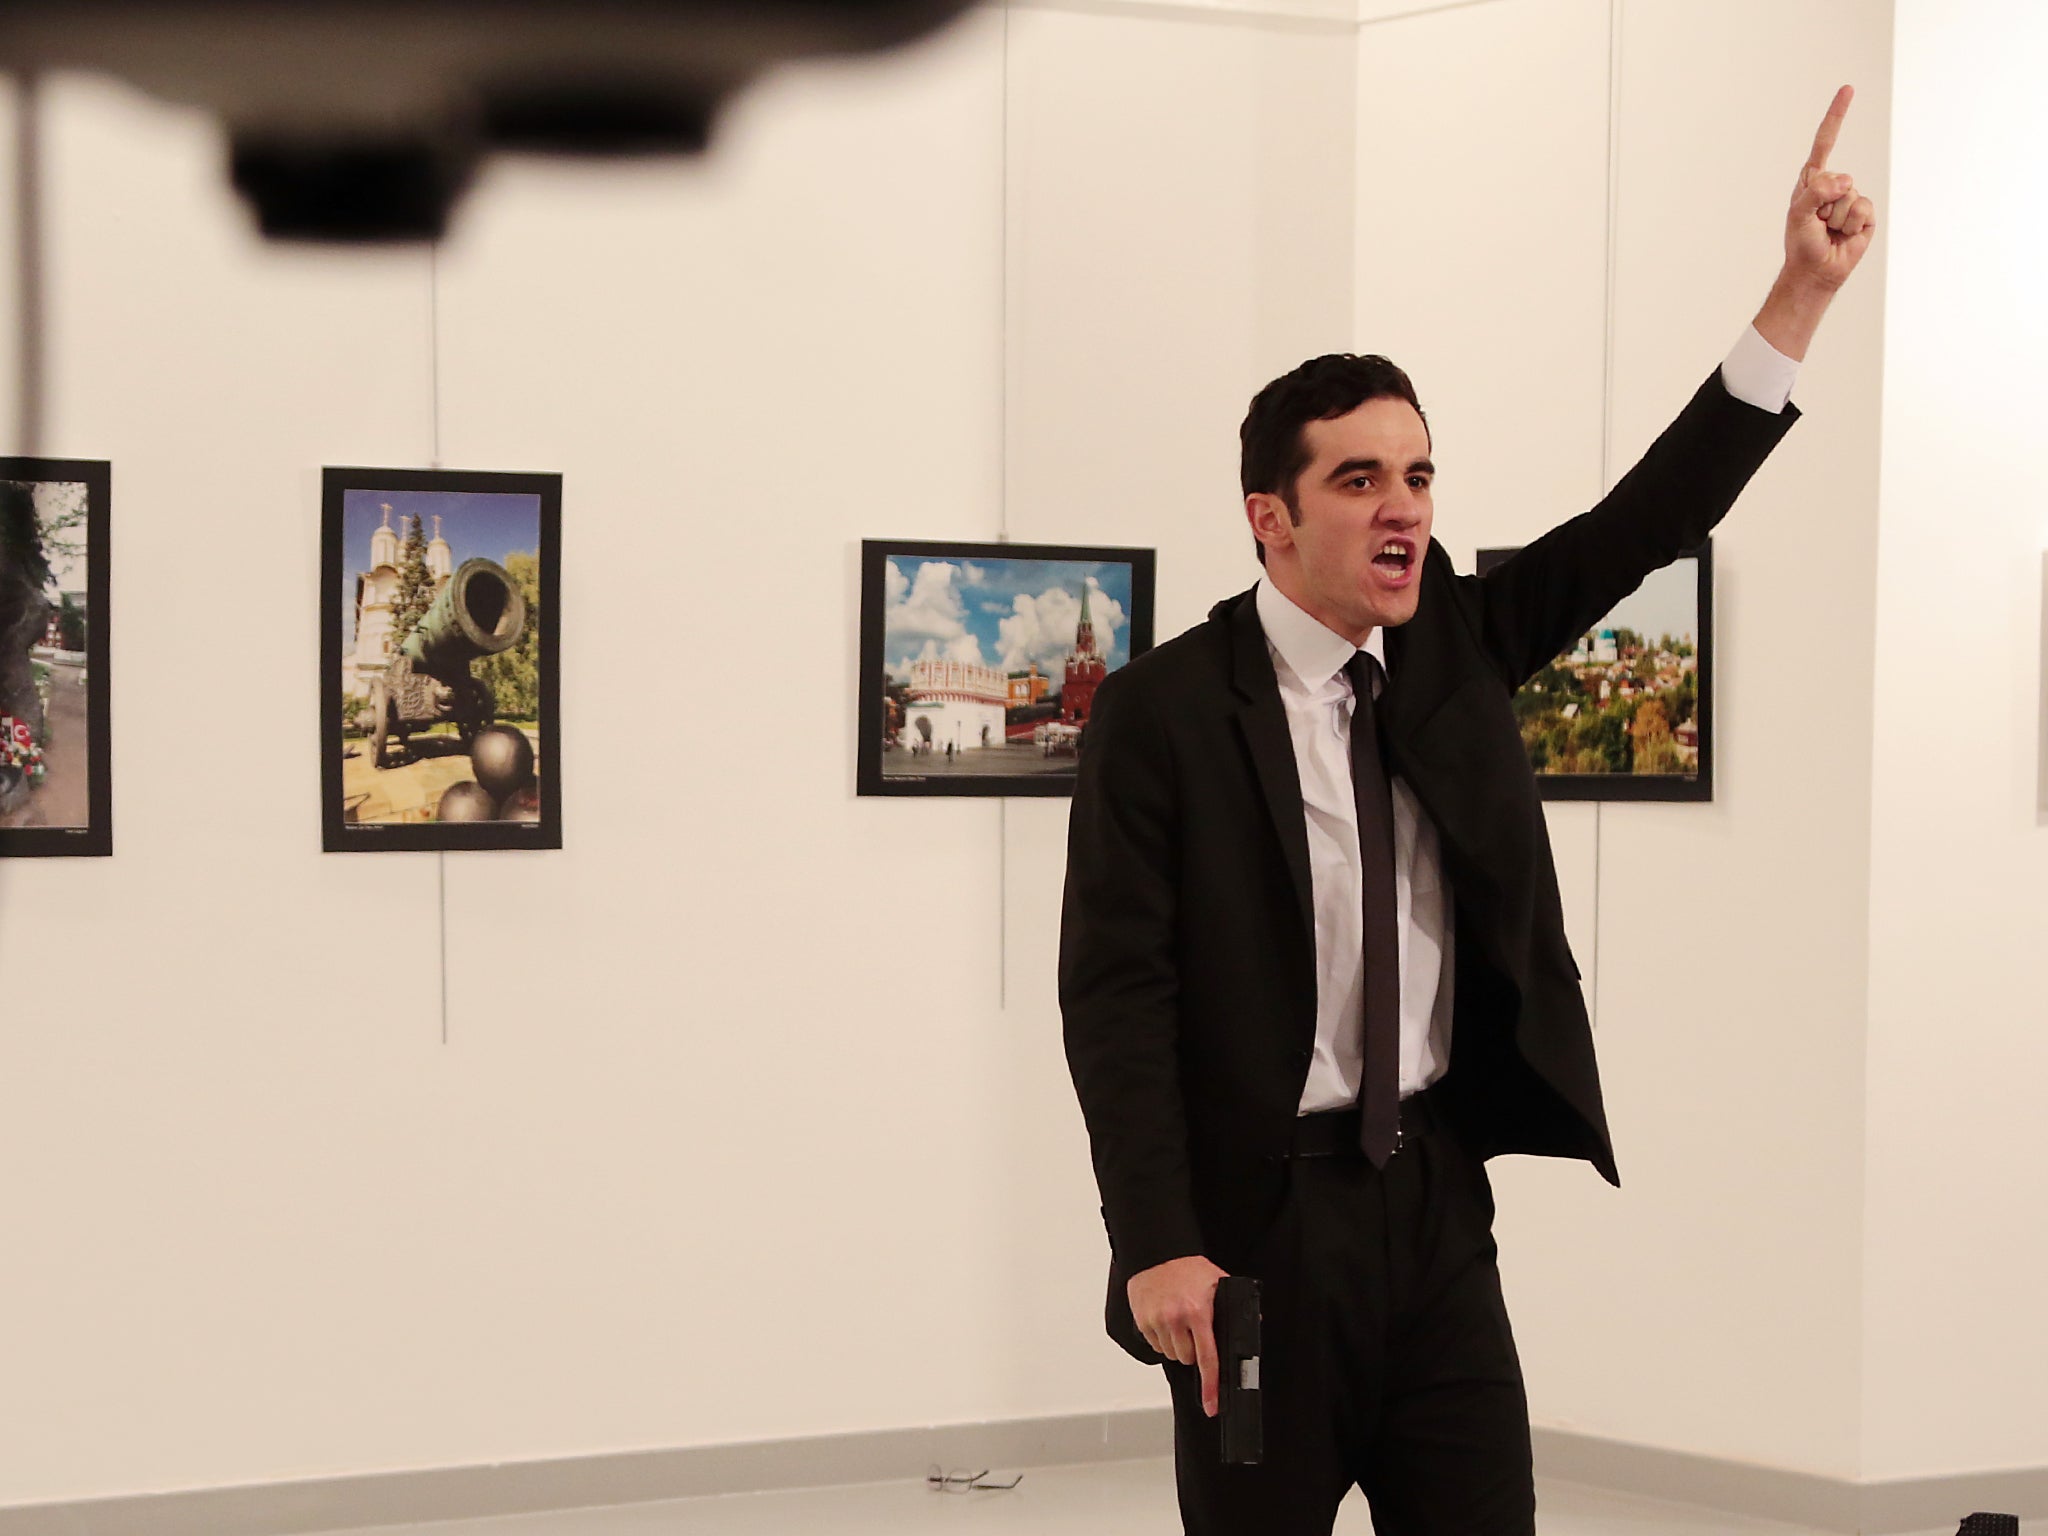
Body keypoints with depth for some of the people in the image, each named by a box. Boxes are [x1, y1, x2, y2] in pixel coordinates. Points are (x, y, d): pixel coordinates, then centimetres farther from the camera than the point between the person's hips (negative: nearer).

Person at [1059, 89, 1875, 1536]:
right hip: (1258, 1215, -4)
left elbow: (1647, 522, 0)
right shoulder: (1163, 710, -9)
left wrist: (1802, 293, -8)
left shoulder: (1454, 645, 7)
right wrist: (1158, 1248, -19)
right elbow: (1115, 989, -12)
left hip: (1436, 1199, 5)